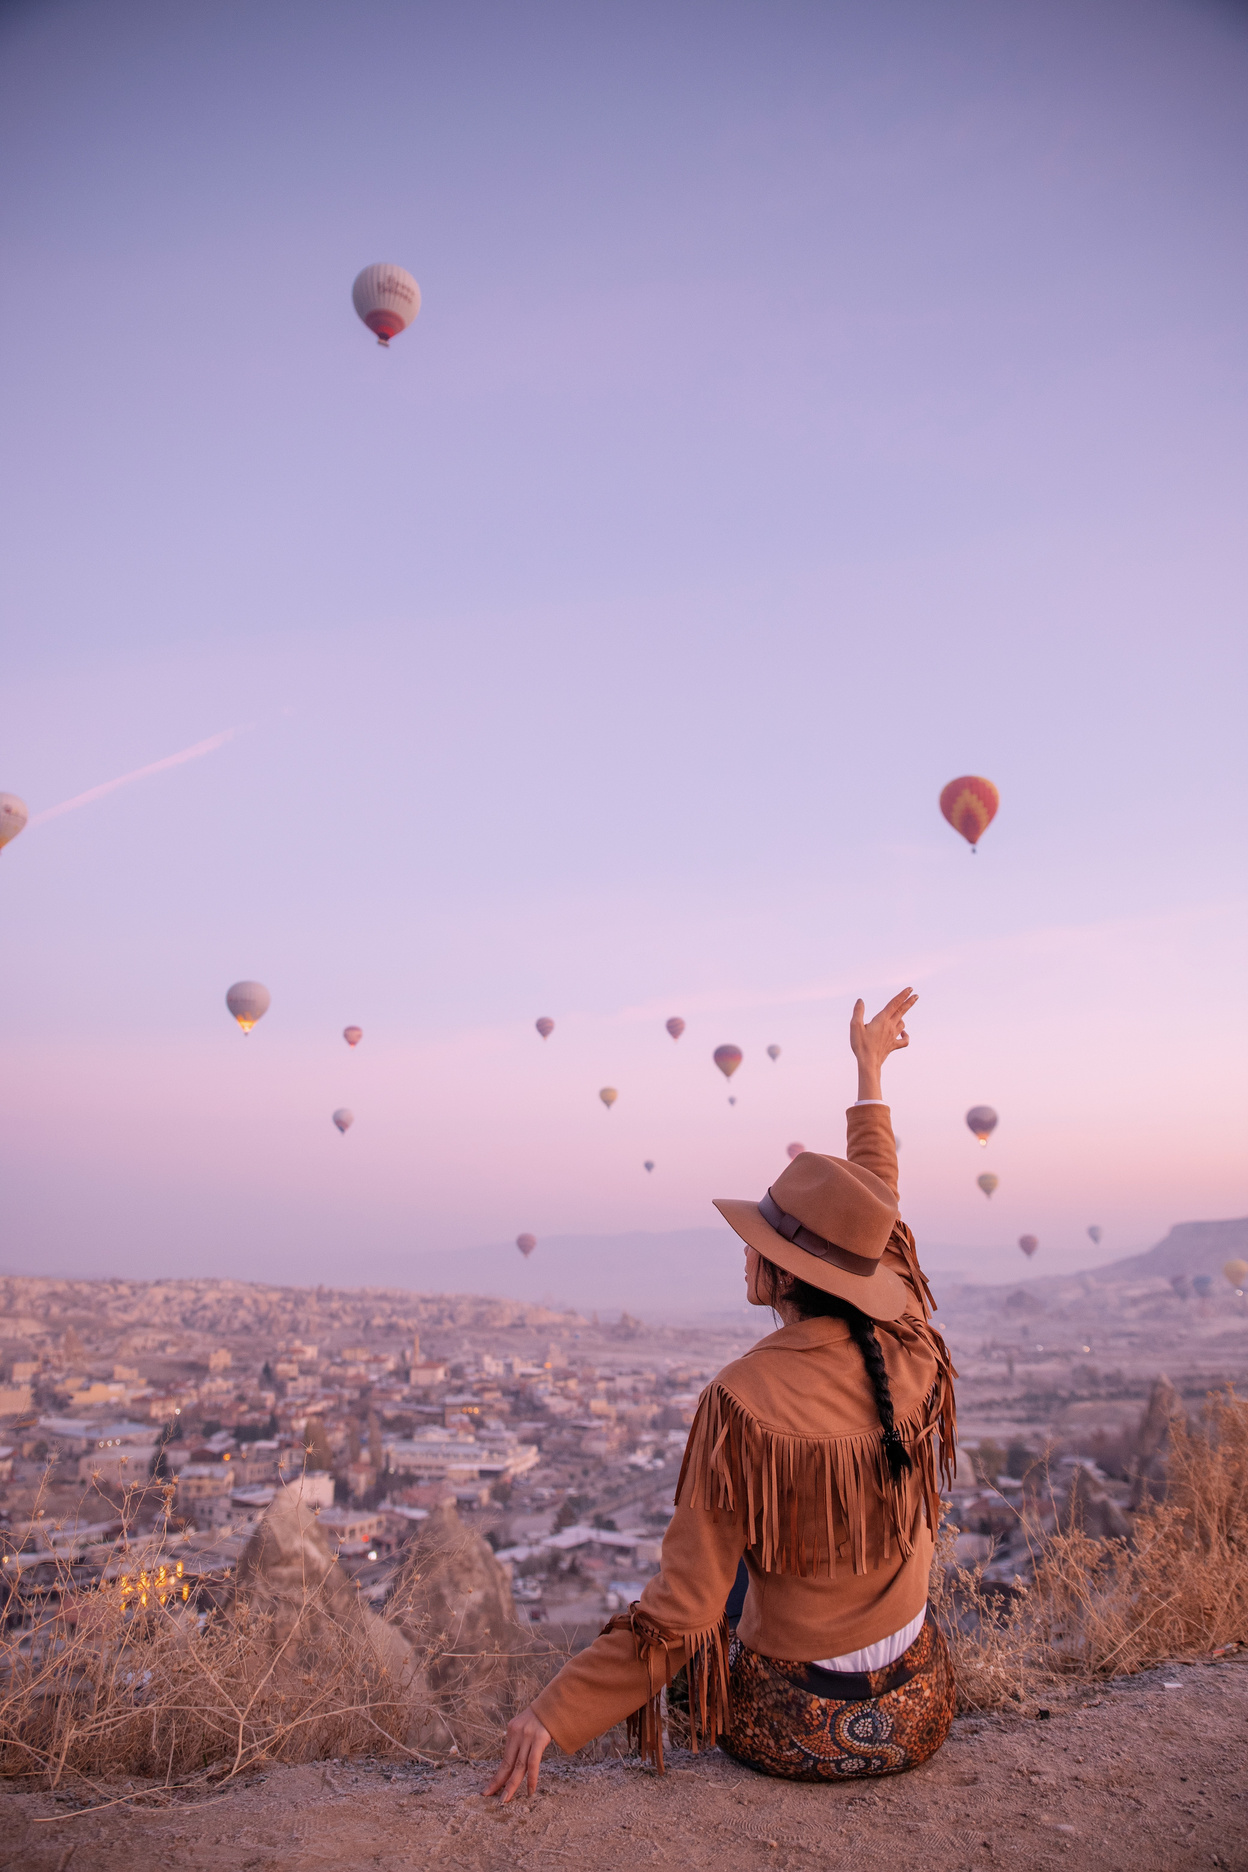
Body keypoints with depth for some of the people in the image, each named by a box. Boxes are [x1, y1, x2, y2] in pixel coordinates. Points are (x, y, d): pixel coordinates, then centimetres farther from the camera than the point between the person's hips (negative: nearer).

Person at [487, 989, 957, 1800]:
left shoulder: (744, 1401, -27)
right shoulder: (911, 1353, -14)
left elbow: (681, 1611, -24)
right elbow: (875, 1222, 4)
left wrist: (552, 1715, -14)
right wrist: (869, 1071, 15)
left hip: (803, 1726, -3)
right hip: (919, 1710, 4)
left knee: (699, 1648, 30)